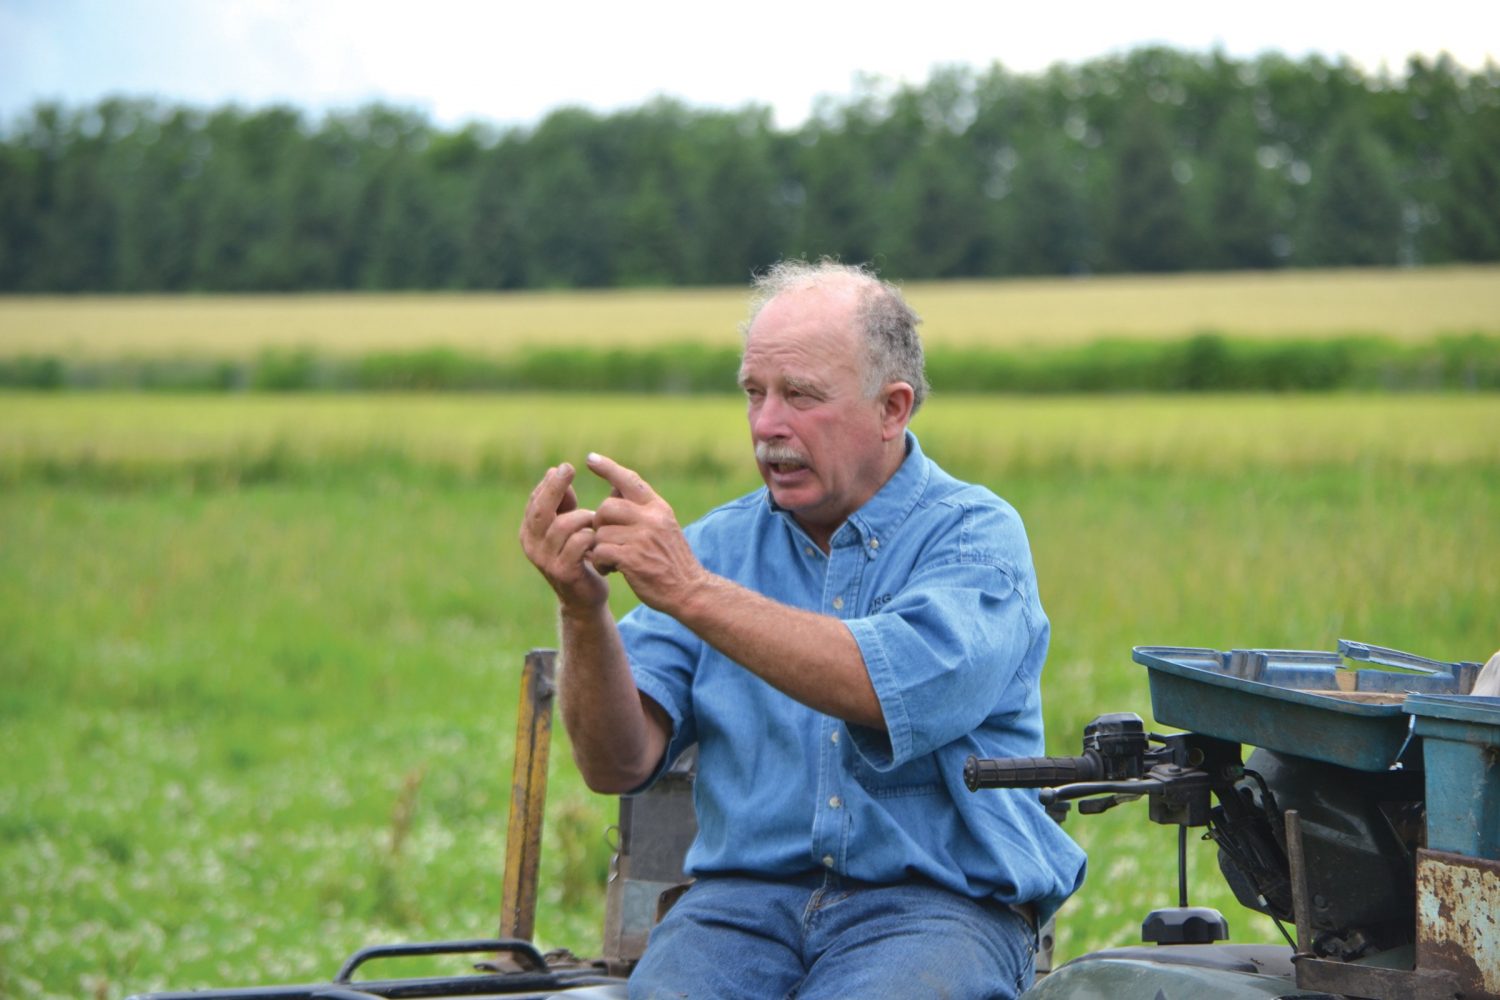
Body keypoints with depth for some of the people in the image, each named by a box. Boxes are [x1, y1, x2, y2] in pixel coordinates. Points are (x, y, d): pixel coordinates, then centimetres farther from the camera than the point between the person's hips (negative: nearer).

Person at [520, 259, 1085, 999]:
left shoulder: (977, 536, 1)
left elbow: (906, 690, -20)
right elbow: (619, 764, 3)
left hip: (938, 902, -2)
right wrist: (582, 610, -14)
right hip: (749, 895, 3)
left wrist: (693, 593, -22)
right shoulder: (715, 545, 12)